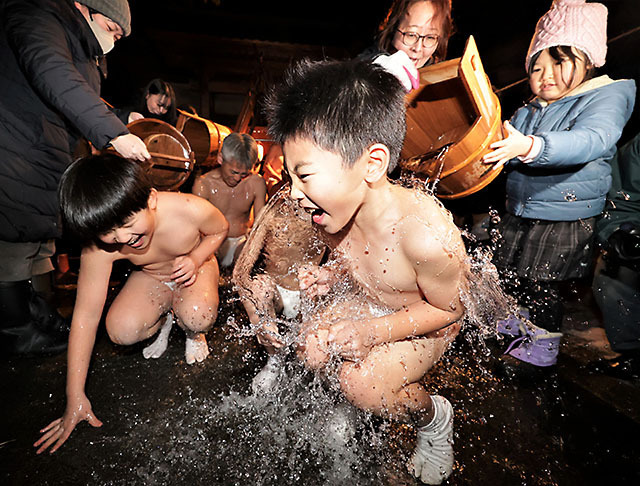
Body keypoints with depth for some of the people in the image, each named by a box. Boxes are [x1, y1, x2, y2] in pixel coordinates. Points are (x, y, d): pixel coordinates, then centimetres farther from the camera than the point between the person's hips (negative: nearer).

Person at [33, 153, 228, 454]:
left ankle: (193, 333, 7)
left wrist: (195, 258, -32)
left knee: (197, 317, -33)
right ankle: (164, 320, 12)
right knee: (121, 330, -25)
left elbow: (220, 229, -11)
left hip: (194, 266, -1)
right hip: (152, 278, 2)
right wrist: (75, 398, -18)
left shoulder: (191, 210, -37)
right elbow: (85, 317, -23)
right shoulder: (99, 248, -30)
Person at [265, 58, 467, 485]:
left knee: (363, 385, -19)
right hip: (372, 302, 6)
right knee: (312, 350, -2)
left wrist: (375, 332, -30)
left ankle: (433, 418, 14)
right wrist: (332, 274, -15)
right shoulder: (339, 209, -18)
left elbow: (449, 307, -22)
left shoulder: (427, 234, -40)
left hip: (431, 321, -6)